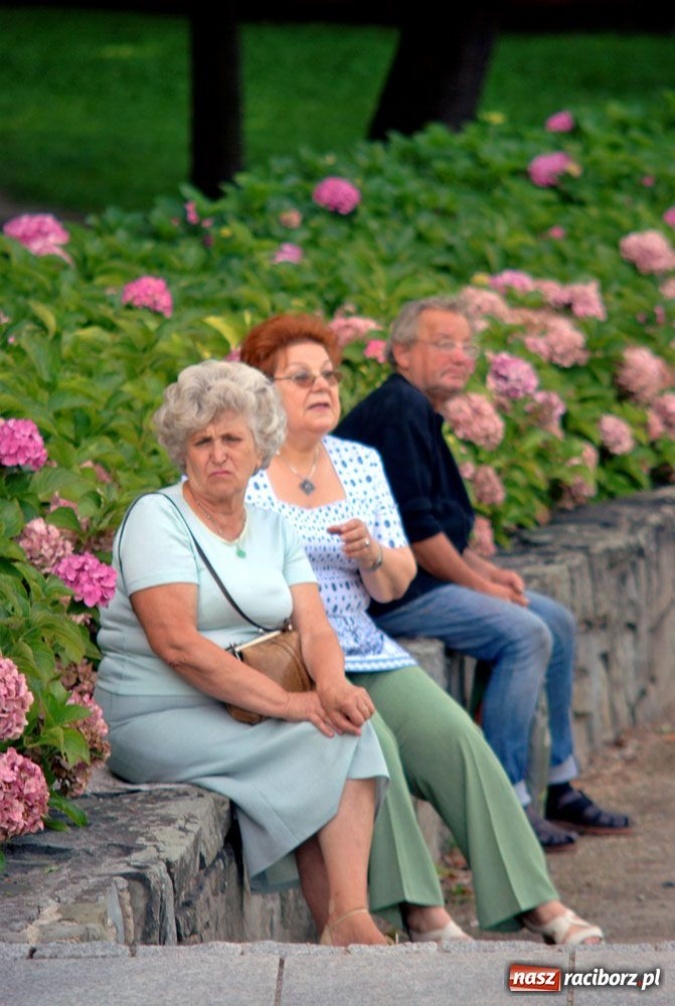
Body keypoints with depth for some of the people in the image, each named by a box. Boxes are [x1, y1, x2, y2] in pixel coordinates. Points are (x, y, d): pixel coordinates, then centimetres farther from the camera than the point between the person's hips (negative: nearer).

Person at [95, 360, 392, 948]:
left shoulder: (273, 530, 15)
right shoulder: (156, 518, -6)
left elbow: (315, 629, 4)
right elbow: (177, 644, -18)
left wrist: (331, 684, -21)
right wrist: (288, 704, -23)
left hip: (244, 714, 6)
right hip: (158, 717, -6)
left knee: (348, 723, -23)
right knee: (327, 742, -23)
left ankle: (349, 918, -30)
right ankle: (339, 921, -18)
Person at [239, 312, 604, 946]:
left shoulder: (360, 464, 14)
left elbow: (393, 588, 13)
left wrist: (371, 554, -11)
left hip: (365, 655, 5)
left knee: (453, 733, -15)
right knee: (369, 739, -30)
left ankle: (535, 901, -15)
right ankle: (417, 909, -25)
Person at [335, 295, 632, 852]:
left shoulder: (421, 412, 17)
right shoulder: (399, 410, -16)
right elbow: (412, 525, -22)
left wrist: (486, 570, 9)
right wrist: (478, 583, -13)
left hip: (427, 577, 11)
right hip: (393, 592, -11)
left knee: (558, 622, 12)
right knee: (525, 634, -21)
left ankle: (561, 788, 16)